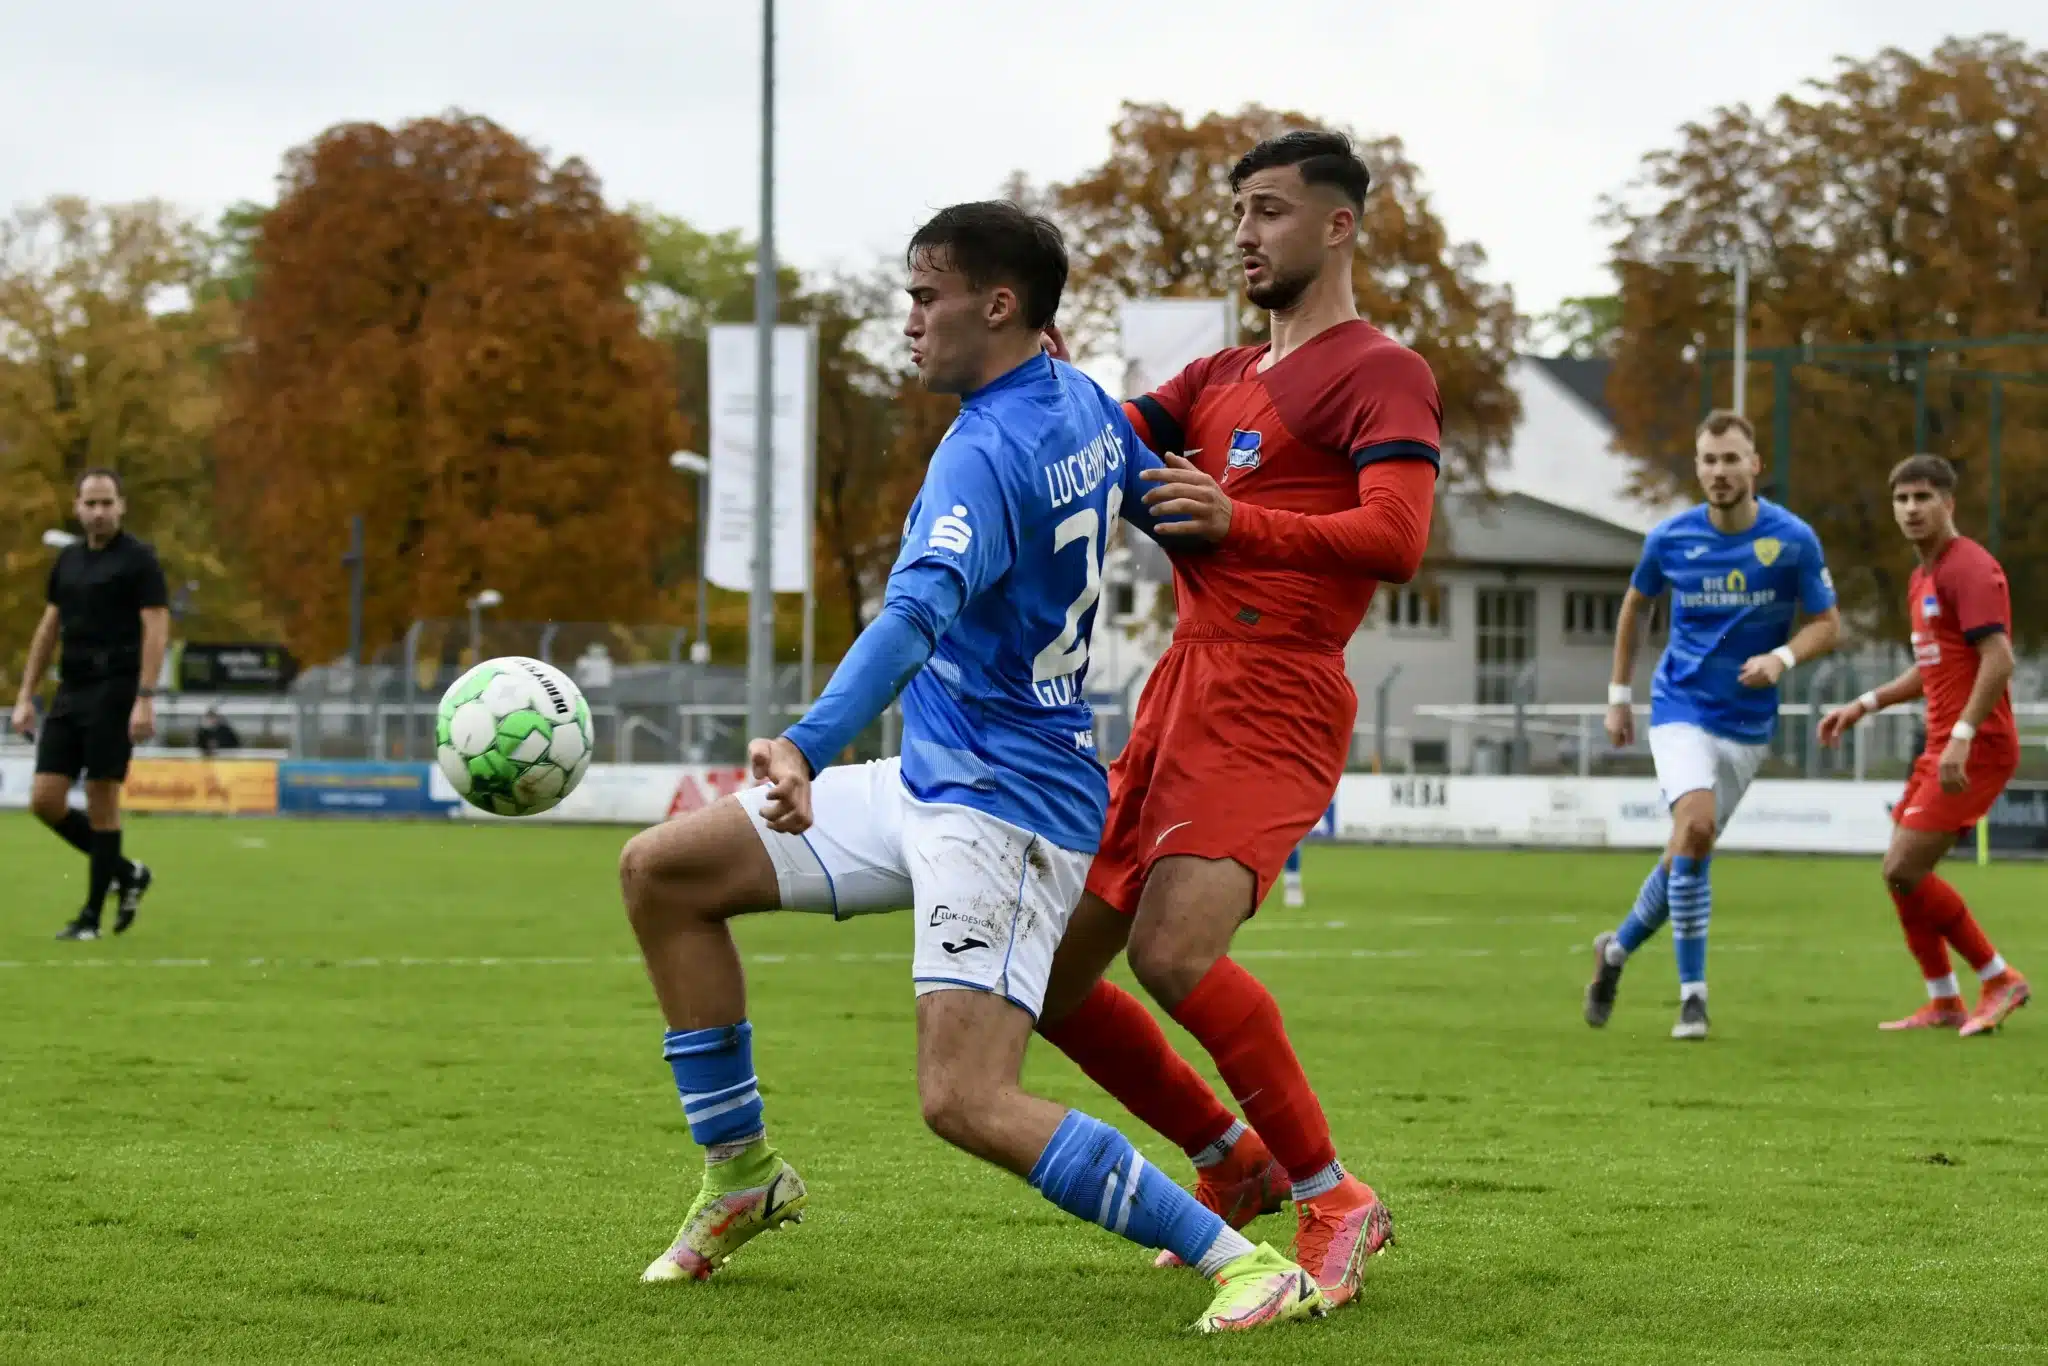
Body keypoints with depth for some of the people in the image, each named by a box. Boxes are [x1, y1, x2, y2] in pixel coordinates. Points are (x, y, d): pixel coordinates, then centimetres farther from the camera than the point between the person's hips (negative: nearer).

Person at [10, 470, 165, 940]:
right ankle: (126, 873, 18)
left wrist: (145, 700, -20)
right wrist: (26, 696, 15)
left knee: (101, 803, -4)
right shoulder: (68, 560, 14)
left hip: (114, 694, -7)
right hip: (70, 692, 7)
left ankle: (91, 916, 4)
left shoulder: (138, 559, -6)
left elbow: (156, 629, -12)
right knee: (45, 800, 1)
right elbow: (49, 628, 19)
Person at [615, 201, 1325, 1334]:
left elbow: (917, 615, -37)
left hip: (1005, 806, -10)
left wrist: (808, 746, -50)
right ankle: (742, 1175, 19)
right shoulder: (1086, 408, 7)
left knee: (967, 1104, -22)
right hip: (927, 783, 10)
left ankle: (1250, 1266, -18)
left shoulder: (988, 452, -21)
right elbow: (1175, 510, 22)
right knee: (660, 872, 10)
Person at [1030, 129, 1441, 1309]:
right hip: (1179, 693, 9)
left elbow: (1395, 541, -16)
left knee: (1173, 951, -27)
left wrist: (1238, 521, -24)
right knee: (1050, 979, 6)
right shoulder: (1223, 379, 24)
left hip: (1273, 703, -9)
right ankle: (1233, 1162, 23)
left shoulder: (1381, 373, -2)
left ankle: (1333, 1199, -12)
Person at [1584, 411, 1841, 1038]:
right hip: (1681, 707, -2)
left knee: (1688, 851, 8)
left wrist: (1782, 658, -22)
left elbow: (1827, 623, -1)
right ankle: (1692, 996, -16)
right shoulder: (1669, 539, -6)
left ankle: (1618, 948, 36)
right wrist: (1619, 693, 14)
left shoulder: (1793, 540, -8)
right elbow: (1635, 604, 13)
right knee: (1696, 828, -23)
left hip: (1749, 721, 2)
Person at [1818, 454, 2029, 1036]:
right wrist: (1864, 705, 22)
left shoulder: (1970, 568, -12)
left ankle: (1999, 980, -3)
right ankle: (1943, 1004, 17)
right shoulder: (1921, 579, 18)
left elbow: (1998, 659, -21)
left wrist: (1962, 737, -28)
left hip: (1976, 749, -10)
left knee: (1904, 871, -13)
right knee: (1903, 874, 9)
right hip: (1942, 748, 10)